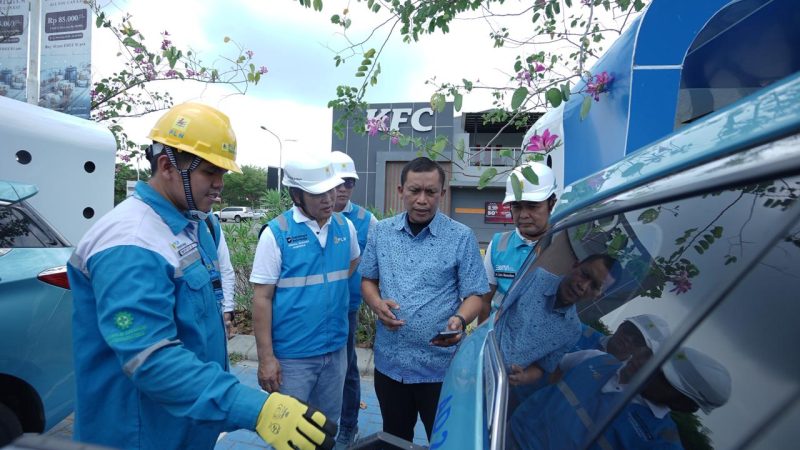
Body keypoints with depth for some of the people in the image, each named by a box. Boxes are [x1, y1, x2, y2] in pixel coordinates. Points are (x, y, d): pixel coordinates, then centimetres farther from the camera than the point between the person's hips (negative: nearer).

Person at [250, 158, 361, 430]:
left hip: (336, 349, 4)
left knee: (327, 426, 22)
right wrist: (266, 357, -13)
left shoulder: (345, 226, 1)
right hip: (292, 355, -4)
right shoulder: (276, 233, -13)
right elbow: (262, 299, -12)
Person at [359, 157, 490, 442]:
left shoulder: (461, 238, -8)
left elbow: (474, 295, -7)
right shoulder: (381, 232, 2)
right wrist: (376, 304, -10)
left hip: (440, 366, -3)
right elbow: (368, 280, 10)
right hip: (389, 362, 4)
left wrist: (460, 320, -27)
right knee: (393, 440, 23)